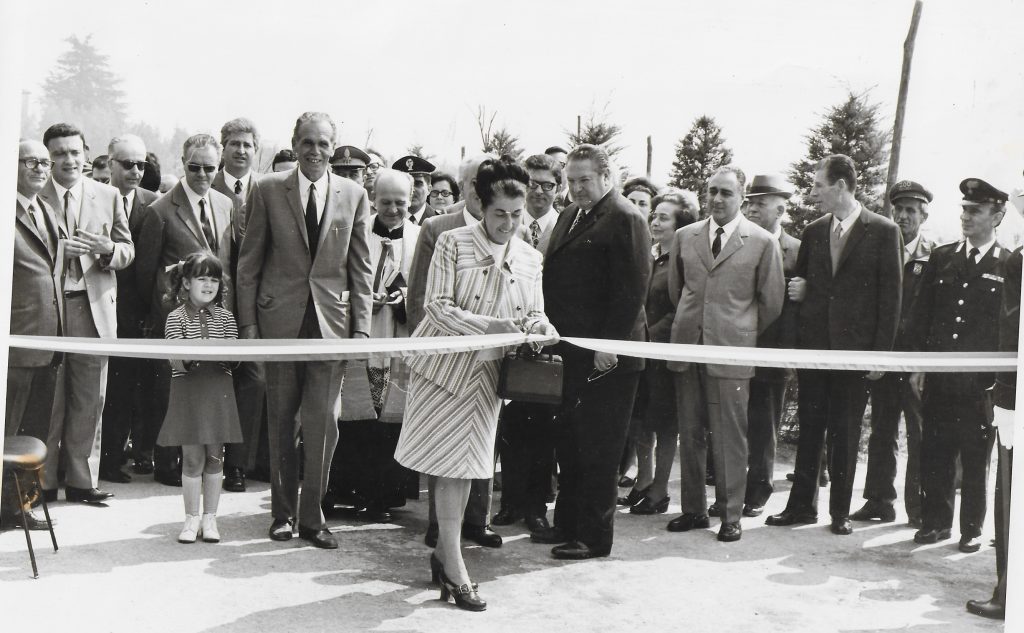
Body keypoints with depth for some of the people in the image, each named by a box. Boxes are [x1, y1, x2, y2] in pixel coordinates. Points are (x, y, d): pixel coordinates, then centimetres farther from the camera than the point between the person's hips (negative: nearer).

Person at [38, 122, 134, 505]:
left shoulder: (108, 196, 10)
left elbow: (128, 250, 11)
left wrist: (109, 250, -11)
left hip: (94, 307, 3)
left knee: (90, 399, 7)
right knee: (47, 399, 0)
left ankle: (82, 480, 17)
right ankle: (43, 481, 12)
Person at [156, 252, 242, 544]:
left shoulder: (225, 317, 8)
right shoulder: (176, 318, 0)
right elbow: (176, 362, -8)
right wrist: (188, 359, -28)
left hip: (219, 390, 2)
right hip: (188, 390, -2)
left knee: (215, 456, 5)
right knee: (192, 458, 0)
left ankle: (210, 517, 15)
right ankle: (192, 518, 12)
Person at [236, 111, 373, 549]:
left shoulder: (354, 195, 5)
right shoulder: (268, 190, 3)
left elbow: (361, 267, 6)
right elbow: (249, 262, 5)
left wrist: (361, 328, 1)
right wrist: (247, 323, -1)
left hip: (331, 320, 0)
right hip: (280, 319, 0)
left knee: (322, 422, -1)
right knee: (281, 421, 8)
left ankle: (311, 516, 12)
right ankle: (283, 512, 21)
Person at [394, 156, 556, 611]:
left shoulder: (530, 258, 6)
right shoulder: (453, 242, -8)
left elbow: (533, 314, 7)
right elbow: (437, 308, -14)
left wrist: (539, 327, -17)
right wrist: (487, 325, -27)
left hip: (486, 370, 4)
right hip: (446, 364, -4)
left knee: (465, 465, 9)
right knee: (450, 462, -3)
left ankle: (443, 552, 24)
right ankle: (454, 568, 3)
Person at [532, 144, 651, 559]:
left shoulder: (624, 220, -11)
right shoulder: (570, 216, 16)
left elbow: (631, 289, -17)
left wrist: (608, 346, -19)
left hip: (606, 357, -9)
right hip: (572, 353, 9)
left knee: (598, 450, 0)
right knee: (568, 445, 16)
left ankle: (594, 537, 10)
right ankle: (567, 524, 28)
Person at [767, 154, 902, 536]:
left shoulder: (883, 231, -3)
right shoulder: (813, 232, 10)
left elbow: (890, 296, -5)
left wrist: (881, 352, -8)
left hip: (855, 347, -4)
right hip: (812, 345, 4)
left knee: (846, 433, 4)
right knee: (809, 428, 8)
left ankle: (840, 511, 15)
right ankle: (801, 505, 16)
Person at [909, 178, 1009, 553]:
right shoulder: (940, 258, 9)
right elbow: (921, 315, 9)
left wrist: (1001, 378, -6)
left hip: (980, 384, -3)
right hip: (938, 380, 3)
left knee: (976, 460, 6)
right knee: (934, 455, 7)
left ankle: (972, 529, 18)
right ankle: (936, 521, 20)